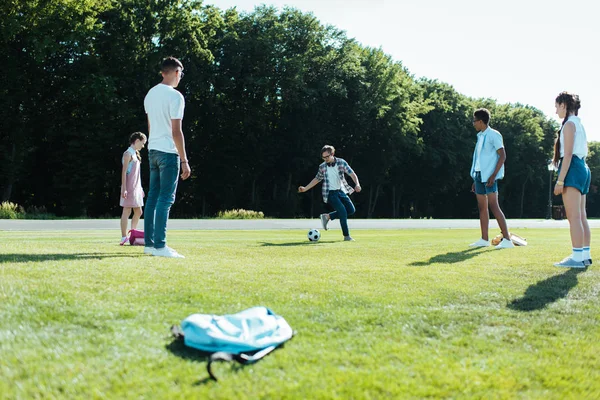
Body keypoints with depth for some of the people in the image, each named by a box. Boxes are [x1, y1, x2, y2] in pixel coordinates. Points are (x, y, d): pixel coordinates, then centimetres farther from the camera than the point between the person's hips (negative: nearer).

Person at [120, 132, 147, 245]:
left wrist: (139, 188, 21)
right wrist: (124, 188, -21)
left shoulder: (135, 154, 18)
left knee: (138, 212, 12)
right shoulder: (128, 153, -9)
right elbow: (124, 171, -15)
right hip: (129, 187, -10)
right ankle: (124, 237, -7)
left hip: (136, 187, 10)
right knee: (127, 211, -8)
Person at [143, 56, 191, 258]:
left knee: (153, 196, 11)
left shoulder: (150, 94, 13)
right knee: (166, 198, -7)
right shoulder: (175, 96, -12)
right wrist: (184, 161, -14)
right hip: (168, 152, -8)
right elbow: (176, 132, -16)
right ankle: (160, 246, -7)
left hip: (153, 150, 8)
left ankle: (149, 243, 14)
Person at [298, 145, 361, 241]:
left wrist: (357, 184, -25)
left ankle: (328, 217, 11)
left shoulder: (341, 162, -4)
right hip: (330, 193, -3)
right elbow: (317, 179, 12)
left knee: (351, 210, -2)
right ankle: (346, 236, -5)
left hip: (341, 191, 3)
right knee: (343, 211, -16)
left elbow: (352, 174, -8)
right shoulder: (322, 167, -2)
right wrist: (305, 188, 7)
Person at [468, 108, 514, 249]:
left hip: (489, 177, -9)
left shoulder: (493, 135, -8)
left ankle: (507, 239, -11)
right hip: (479, 175, 9)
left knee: (494, 206, -12)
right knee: (482, 207, 8)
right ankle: (484, 239, 13)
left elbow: (502, 156, -13)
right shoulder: (480, 136, 17)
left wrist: (493, 175, -20)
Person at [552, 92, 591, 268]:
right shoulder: (579, 125, 19)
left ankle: (577, 257, -14)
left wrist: (560, 180, -19)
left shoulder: (569, 124, -9)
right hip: (583, 169, 10)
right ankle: (585, 255, 13)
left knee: (574, 216, -12)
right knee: (581, 216, 10)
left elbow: (568, 154, -16)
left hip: (572, 169, -10)